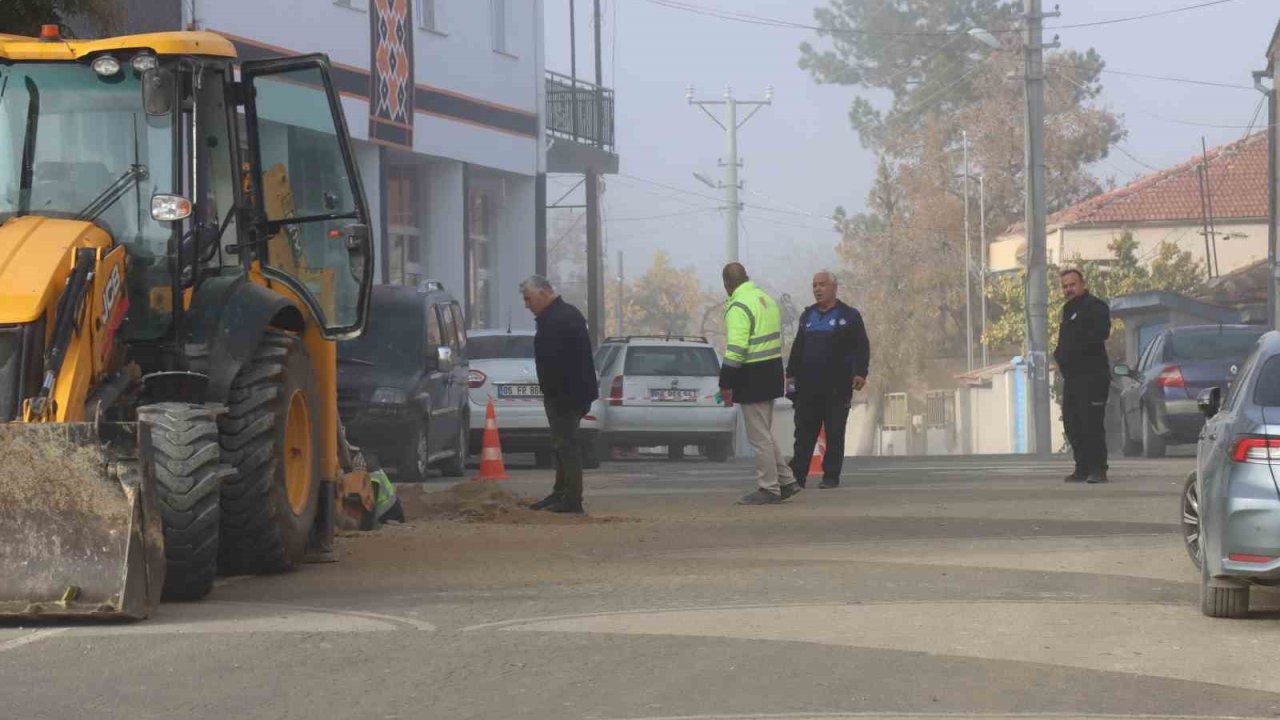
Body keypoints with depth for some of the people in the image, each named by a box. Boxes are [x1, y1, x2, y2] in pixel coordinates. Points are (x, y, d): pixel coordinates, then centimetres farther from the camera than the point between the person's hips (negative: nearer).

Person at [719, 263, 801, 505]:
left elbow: (735, 349, -22)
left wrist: (725, 384, -19)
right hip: (772, 371, 9)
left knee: (759, 436, -3)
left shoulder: (738, 307, -16)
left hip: (752, 376, -9)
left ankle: (769, 489, 1)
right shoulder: (767, 299, 14)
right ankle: (786, 482, 19)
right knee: (763, 434, 18)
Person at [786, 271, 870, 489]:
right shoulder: (807, 316, 18)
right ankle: (797, 475, 0)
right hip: (807, 386, 4)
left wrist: (860, 373, -12)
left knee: (834, 434, 0)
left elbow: (862, 347, -1)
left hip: (837, 387, -4)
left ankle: (831, 476, 4)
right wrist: (791, 374, 13)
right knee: (804, 433, 1)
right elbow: (797, 348, 21)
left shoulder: (849, 316, 2)